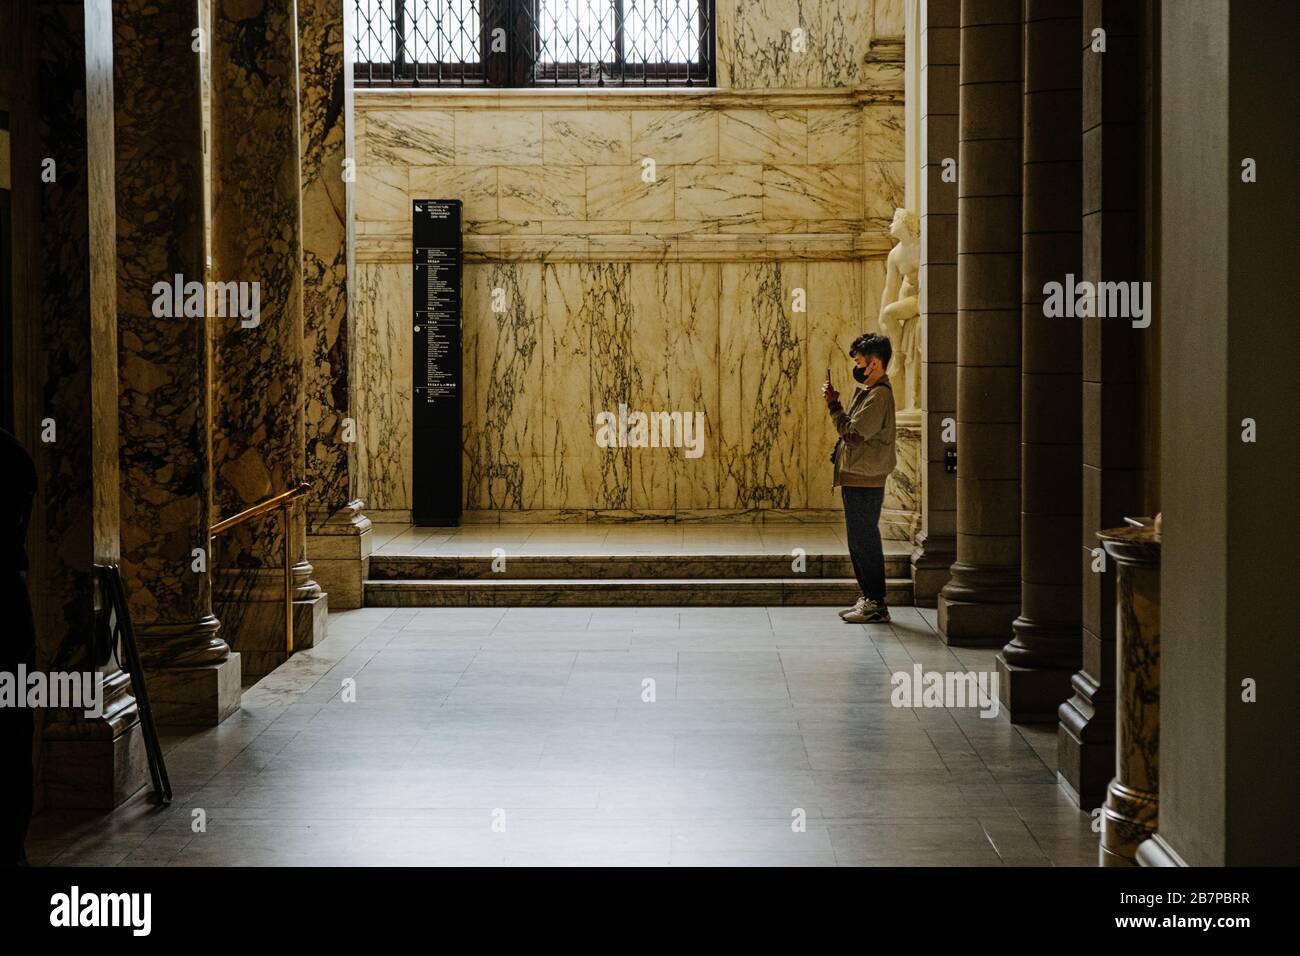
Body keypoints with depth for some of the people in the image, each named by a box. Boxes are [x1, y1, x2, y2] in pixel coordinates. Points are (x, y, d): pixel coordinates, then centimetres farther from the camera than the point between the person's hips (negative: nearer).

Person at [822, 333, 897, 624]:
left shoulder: (879, 396, -16)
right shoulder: (867, 391, 17)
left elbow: (853, 434, -21)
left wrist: (834, 405, -15)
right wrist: (835, 405, 8)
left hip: (865, 482, -11)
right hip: (856, 479, 11)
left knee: (864, 541, -7)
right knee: (861, 540, 15)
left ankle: (876, 605, -3)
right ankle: (869, 599, 22)